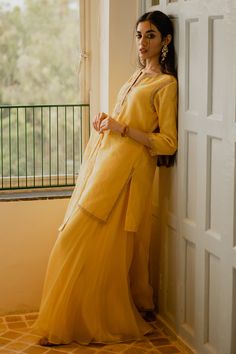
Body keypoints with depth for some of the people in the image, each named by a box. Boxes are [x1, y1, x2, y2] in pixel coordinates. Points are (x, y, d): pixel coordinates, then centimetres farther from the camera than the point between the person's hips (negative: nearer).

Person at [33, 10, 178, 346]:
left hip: (126, 169, -8)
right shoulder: (137, 76, 18)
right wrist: (106, 121, 9)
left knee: (92, 244, -7)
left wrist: (122, 128, -19)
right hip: (104, 161, 8)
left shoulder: (166, 84, -7)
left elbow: (168, 143, -12)